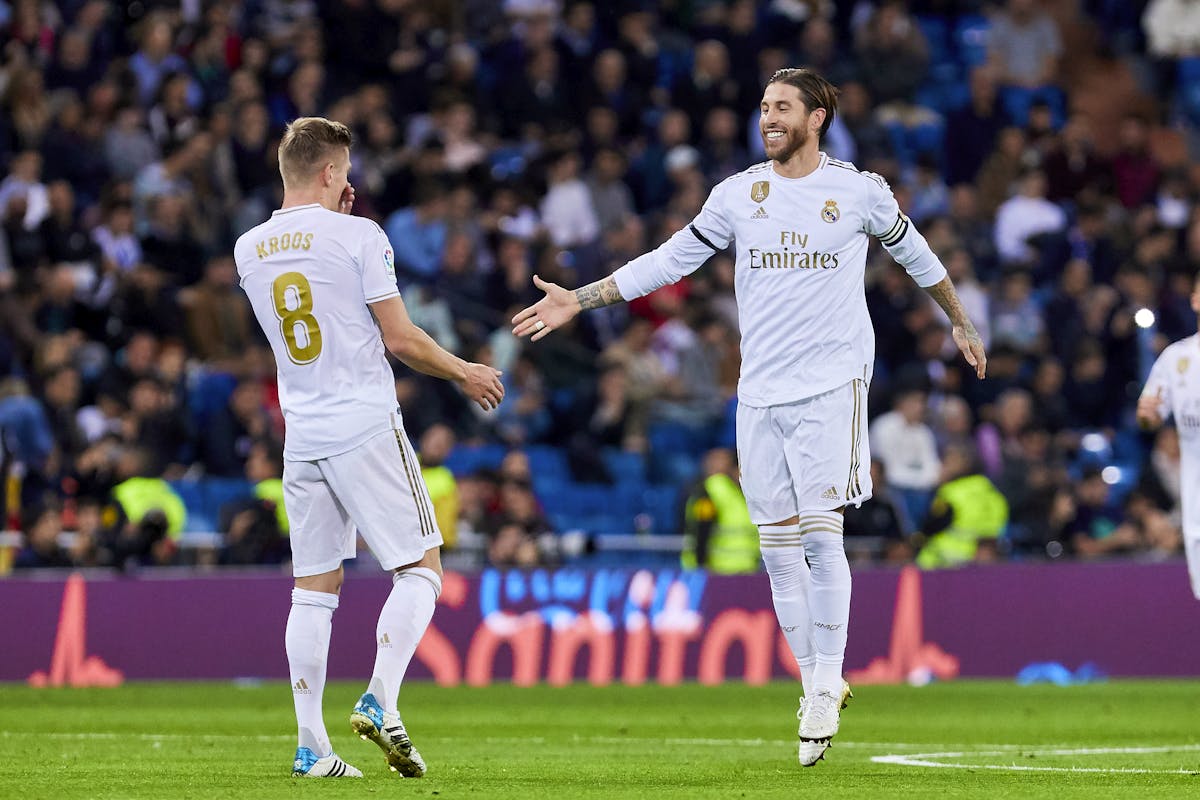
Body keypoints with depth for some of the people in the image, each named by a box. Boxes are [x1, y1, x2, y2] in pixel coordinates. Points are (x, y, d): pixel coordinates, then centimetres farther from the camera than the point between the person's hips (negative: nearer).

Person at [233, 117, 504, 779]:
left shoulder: (249, 249, 8)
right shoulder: (358, 236, -9)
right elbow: (399, 337, -8)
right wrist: (464, 373, 7)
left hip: (301, 438, 6)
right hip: (366, 427, -5)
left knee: (314, 587, 9)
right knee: (420, 568, 3)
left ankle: (311, 745, 4)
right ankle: (380, 700, -16)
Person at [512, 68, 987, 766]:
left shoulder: (859, 190, 1)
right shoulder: (739, 193, 7)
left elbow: (914, 252, 17)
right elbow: (669, 261, 12)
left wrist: (960, 321, 28)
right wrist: (577, 301, 9)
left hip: (831, 385, -3)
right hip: (760, 393, 3)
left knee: (821, 532, -13)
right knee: (779, 545, 2)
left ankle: (827, 684, -7)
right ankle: (817, 685, 12)